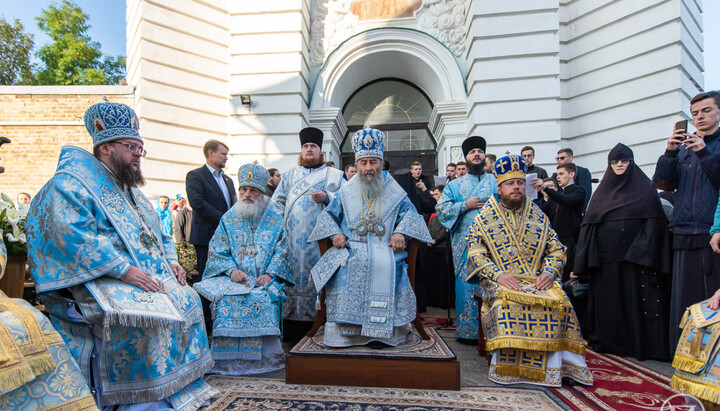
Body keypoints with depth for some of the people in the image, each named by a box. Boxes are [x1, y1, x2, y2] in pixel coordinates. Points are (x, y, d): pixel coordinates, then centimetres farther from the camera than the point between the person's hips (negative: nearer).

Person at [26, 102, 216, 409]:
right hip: (102, 281, -8)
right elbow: (74, 235, -21)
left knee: (187, 301, -6)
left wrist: (171, 262, 6)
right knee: (140, 315, -29)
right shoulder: (71, 182, -6)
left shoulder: (129, 188, 21)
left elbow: (156, 233, 25)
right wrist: (124, 269, -27)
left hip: (151, 277, 8)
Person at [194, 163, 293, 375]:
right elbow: (217, 251, 7)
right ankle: (228, 358, -18)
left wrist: (270, 273, -14)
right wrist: (231, 270, -11)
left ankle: (264, 356, -18)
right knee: (227, 298, -28)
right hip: (233, 278, 2)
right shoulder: (229, 219, 14)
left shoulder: (274, 219, 10)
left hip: (264, 279, -1)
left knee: (263, 297, -31)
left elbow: (282, 249, 2)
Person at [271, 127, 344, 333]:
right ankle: (294, 319, 4)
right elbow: (278, 201, 18)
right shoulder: (290, 175, 22)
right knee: (294, 274, -1)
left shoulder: (334, 175, 13)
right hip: (293, 237, 2)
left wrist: (327, 197, -13)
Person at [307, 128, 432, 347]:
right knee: (345, 267, -31)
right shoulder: (346, 191, 16)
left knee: (386, 265, -34)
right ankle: (344, 329, -18)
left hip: (384, 247, -1)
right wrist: (335, 232, -1)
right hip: (351, 246, 1)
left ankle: (389, 329, -19)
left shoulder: (393, 191, 14)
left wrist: (401, 231, -8)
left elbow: (410, 212, 12)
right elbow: (327, 215, 19)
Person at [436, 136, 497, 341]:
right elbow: (441, 208, 4)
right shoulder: (455, 185, 15)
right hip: (465, 243, 0)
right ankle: (467, 328, 8)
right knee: (467, 283, -2)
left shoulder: (496, 182, 14)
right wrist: (466, 205, -7)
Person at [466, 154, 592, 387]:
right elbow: (476, 254, -1)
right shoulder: (484, 218, 7)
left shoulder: (538, 217, 16)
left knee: (558, 301, -26)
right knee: (506, 302, -33)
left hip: (537, 279, 3)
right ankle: (507, 367, -21)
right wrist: (498, 274, -16)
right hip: (500, 281, -2)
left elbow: (556, 249, 13)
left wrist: (549, 273, -7)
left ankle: (555, 367, -15)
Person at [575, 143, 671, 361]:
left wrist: (644, 252, -15)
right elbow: (589, 225, 9)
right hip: (606, 257, 3)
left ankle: (637, 343, 7)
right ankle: (606, 340, 15)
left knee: (633, 298, -2)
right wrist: (587, 258, 0)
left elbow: (654, 222, -4)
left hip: (633, 256, -3)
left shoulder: (645, 189, 4)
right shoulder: (602, 191, 12)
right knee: (607, 299, 6)